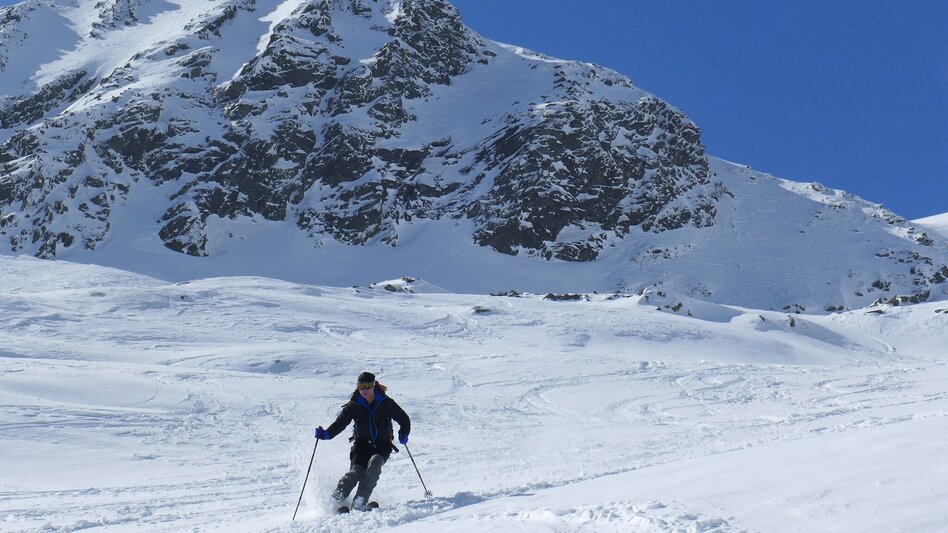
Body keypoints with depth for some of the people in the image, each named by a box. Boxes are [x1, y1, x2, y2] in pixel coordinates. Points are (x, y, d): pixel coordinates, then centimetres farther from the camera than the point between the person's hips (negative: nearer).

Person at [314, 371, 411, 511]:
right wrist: (326, 434, -26)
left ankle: (359, 502, -27)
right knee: (356, 471, -22)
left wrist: (403, 434, -15)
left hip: (382, 445, -1)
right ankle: (336, 500, -11)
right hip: (362, 443, 1)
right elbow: (340, 422, -8)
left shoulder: (385, 403, -6)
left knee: (374, 464, -29)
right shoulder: (354, 405, -3)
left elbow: (403, 419, 1)